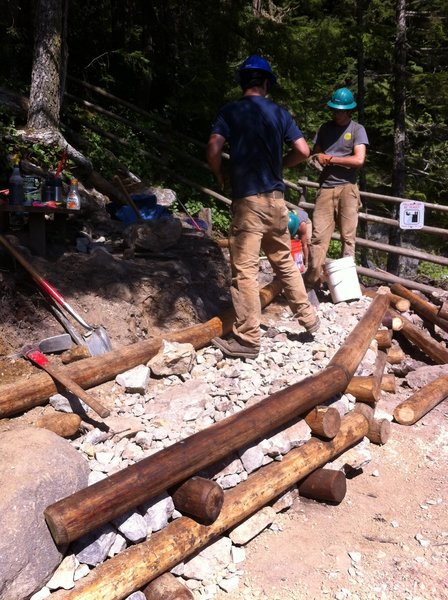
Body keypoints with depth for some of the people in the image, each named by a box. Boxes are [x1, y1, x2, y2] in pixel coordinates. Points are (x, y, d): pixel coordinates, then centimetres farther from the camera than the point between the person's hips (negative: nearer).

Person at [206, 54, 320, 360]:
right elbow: (303, 151, 2)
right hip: (276, 198, 5)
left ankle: (248, 339, 2)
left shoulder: (231, 111, -3)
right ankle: (308, 317, 29)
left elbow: (213, 150, -15)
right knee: (285, 261, 19)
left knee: (245, 270, -2)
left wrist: (221, 176, 3)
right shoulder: (279, 112, 7)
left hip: (248, 200, -4)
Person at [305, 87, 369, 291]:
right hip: (325, 188, 3)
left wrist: (330, 159, -2)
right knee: (318, 236, -5)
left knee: (347, 237, -1)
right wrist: (319, 158, -5)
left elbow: (359, 160, -8)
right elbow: (315, 154, 18)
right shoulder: (324, 128, 16)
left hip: (347, 187, -2)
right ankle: (312, 280, -4)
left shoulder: (357, 129, 3)